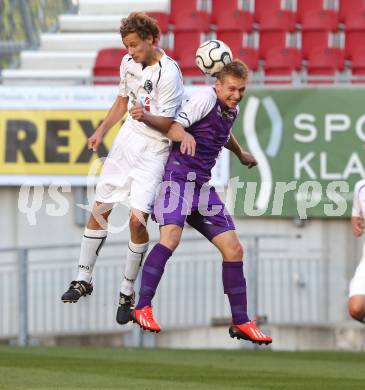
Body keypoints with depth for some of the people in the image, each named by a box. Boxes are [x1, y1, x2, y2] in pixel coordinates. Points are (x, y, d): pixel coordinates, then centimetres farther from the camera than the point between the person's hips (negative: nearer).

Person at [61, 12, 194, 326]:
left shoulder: (169, 73, -18)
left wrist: (145, 117, -34)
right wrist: (102, 130, 12)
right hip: (126, 143, 7)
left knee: (137, 220, -14)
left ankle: (127, 293, -1)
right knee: (100, 210, 7)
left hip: (153, 151, -7)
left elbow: (167, 123, -15)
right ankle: (84, 279, 19)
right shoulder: (129, 63, 3)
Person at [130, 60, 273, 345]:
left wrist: (241, 154, 53)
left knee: (234, 249, 4)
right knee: (171, 236, -29)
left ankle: (241, 322, 11)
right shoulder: (205, 100, -12)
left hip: (203, 185, 9)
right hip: (178, 177, -9)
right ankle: (143, 308, -26)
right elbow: (176, 128, -19)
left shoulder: (232, 110, 14)